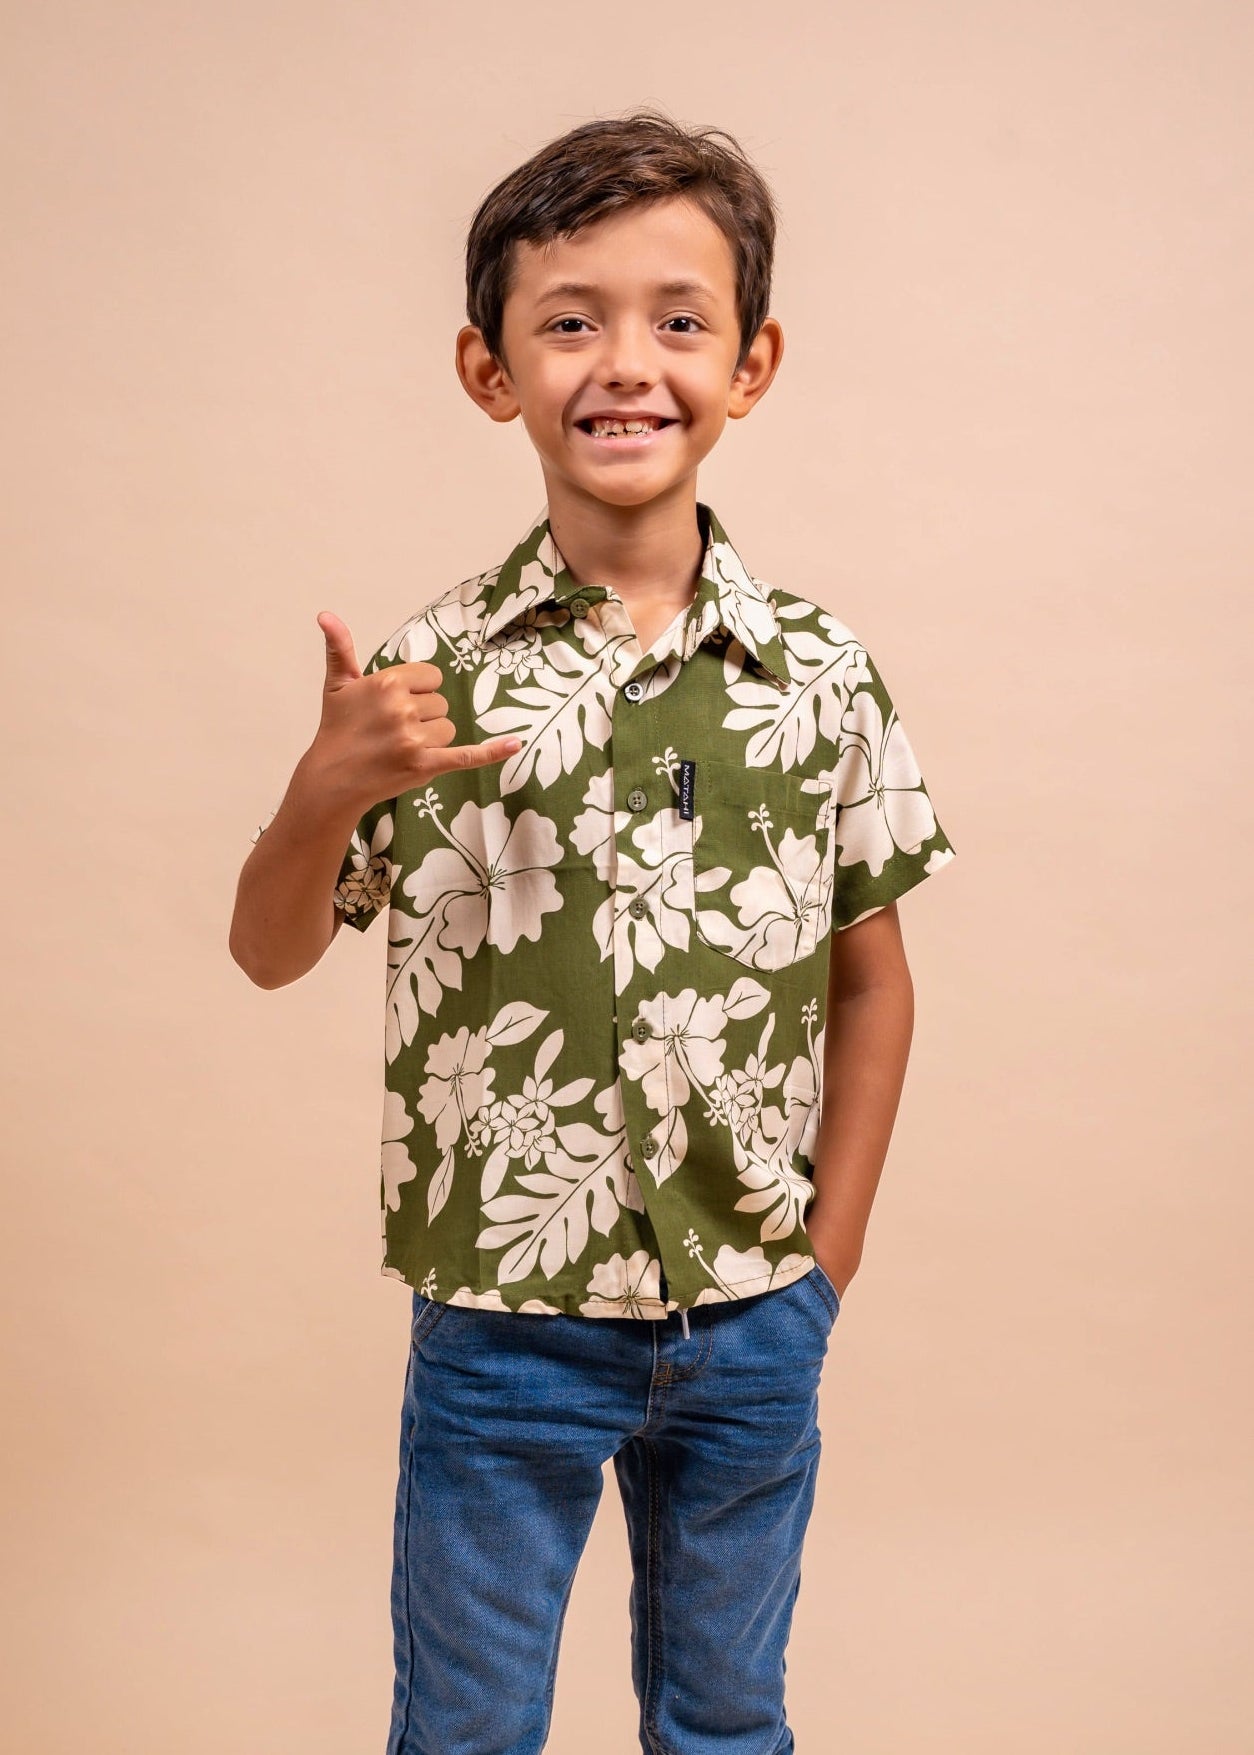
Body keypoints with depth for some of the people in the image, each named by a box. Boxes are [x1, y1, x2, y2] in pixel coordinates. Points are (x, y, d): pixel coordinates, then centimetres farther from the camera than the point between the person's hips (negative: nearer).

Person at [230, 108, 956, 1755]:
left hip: (755, 1326, 2)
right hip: (504, 1317, -1)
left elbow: (872, 975, 3)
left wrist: (832, 1250, 2)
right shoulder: (433, 675, -10)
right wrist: (326, 793, -20)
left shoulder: (821, 673, -7)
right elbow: (272, 952, -1)